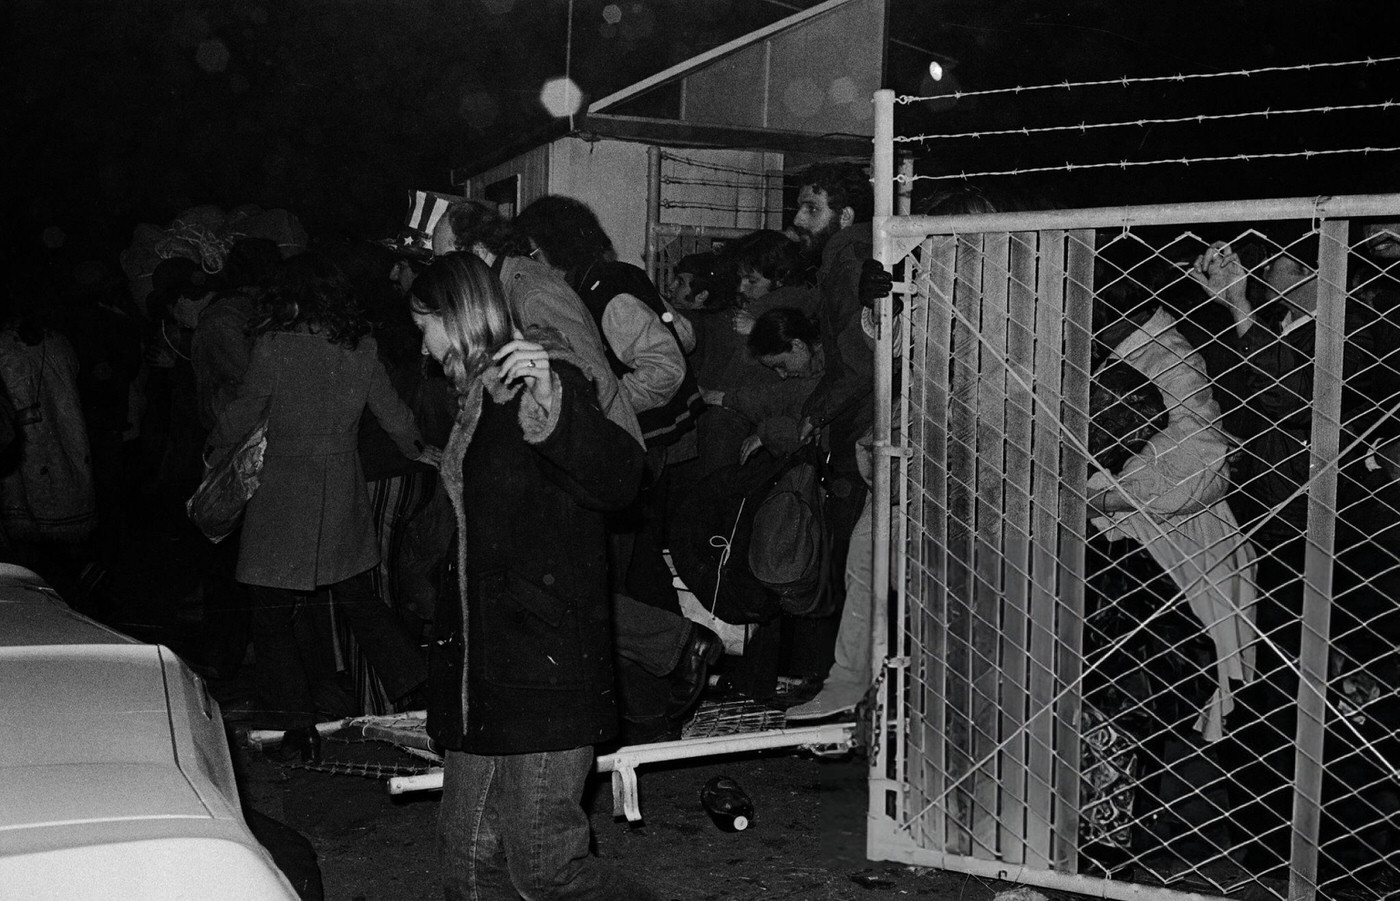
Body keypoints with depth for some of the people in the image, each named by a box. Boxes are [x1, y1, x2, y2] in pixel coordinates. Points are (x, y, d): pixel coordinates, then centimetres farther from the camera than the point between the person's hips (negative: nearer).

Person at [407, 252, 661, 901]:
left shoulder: (550, 380, -10)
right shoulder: (482, 398, 17)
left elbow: (618, 480, -30)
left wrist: (552, 406, -42)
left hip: (547, 670, -9)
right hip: (486, 673, 9)